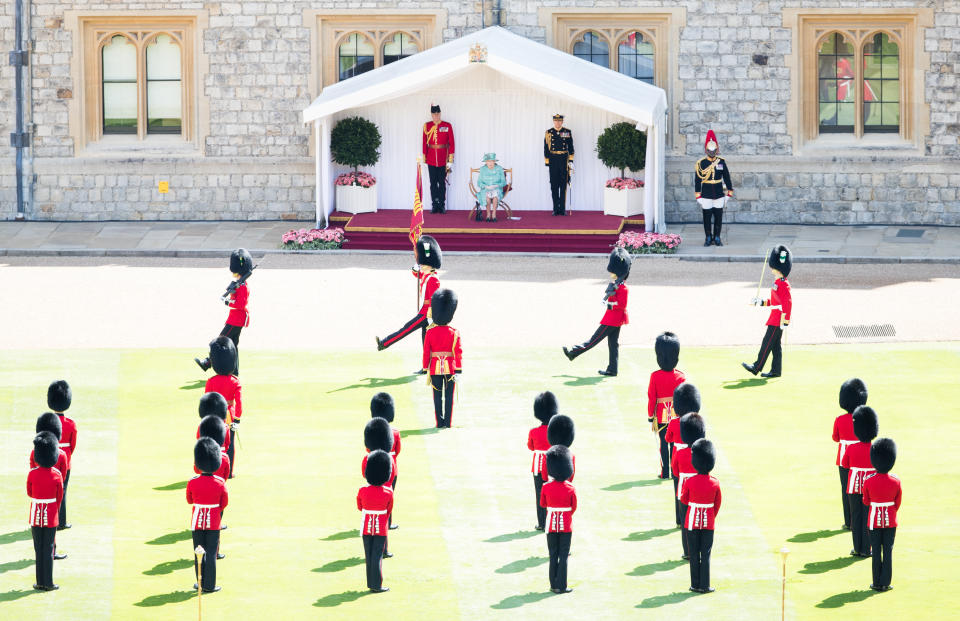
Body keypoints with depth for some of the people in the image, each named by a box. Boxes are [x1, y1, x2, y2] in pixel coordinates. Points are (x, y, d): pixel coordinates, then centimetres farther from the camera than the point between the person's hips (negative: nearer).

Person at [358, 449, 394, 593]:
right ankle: (376, 585, 1)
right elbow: (389, 510, 2)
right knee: (377, 556, 3)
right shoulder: (388, 492, -14)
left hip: (367, 527, 1)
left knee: (369, 555, 12)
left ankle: (372, 582, 19)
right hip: (381, 527, -1)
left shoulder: (362, 491, -12)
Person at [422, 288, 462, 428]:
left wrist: (426, 369, 5)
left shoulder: (430, 332, -4)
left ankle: (439, 422, 7)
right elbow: (459, 352, -8)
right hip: (450, 368, -1)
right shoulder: (454, 333, -7)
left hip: (435, 368, 1)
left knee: (437, 397, 7)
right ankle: (448, 422, 6)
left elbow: (426, 352, -2)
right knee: (449, 396, 6)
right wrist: (458, 370, -3)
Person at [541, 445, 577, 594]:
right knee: (563, 557, 3)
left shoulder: (546, 488, -10)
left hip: (551, 525, 1)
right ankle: (562, 586, 2)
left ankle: (554, 585, 13)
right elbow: (574, 508, 0)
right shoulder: (570, 489, -12)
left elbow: (543, 504, 5)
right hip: (566, 525, -1)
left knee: (553, 556, 10)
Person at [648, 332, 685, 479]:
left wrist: (650, 417, 3)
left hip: (661, 416, -1)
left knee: (664, 444, 6)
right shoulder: (681, 376, -7)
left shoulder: (655, 376, -10)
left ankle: (665, 472, 8)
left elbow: (651, 398, -6)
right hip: (677, 416, 1)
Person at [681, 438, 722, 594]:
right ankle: (705, 586, 6)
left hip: (692, 522, -1)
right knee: (706, 554, 6)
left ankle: (696, 585, 10)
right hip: (708, 523, 1)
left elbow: (683, 499, 2)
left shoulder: (690, 482, -13)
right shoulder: (715, 483, -8)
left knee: (694, 554, 7)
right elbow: (717, 504, 3)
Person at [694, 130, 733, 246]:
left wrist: (729, 193, 8)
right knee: (707, 217, 2)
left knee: (718, 217, 3)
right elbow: (697, 180, -1)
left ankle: (717, 238, 12)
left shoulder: (722, 162, 3)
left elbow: (727, 178, 9)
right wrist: (698, 197, -5)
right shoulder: (701, 163, -2)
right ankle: (708, 238, 13)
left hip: (719, 196, 1)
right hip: (706, 196, -1)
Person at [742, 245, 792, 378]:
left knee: (767, 343, -5)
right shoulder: (778, 283, 14)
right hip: (775, 319, 10)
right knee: (775, 346, 10)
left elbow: (788, 302, -21)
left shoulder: (783, 285, -17)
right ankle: (776, 371, 12)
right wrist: (761, 302, 23)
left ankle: (757, 367, -2)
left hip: (777, 321, -10)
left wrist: (785, 320, -23)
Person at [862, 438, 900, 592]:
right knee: (888, 551, 6)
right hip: (890, 520, 0)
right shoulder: (896, 482, -9)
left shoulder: (868, 482, -12)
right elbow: (897, 503, 2)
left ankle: (877, 583, 9)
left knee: (876, 552, 7)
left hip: (874, 520, 0)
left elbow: (866, 502, 2)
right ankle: (885, 583, 7)